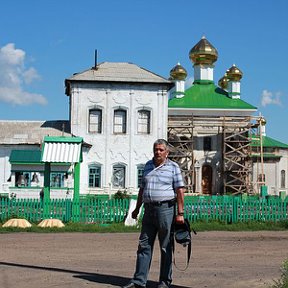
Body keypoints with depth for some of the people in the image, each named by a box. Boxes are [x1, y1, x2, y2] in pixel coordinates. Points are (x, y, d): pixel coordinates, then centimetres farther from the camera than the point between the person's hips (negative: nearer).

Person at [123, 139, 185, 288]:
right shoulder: (148, 165, 15)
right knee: (144, 245, 3)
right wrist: (137, 208, 18)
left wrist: (180, 213, -13)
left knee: (166, 247, 2)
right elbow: (142, 189, 21)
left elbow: (180, 191, -7)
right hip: (149, 209, 5)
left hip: (165, 209, -5)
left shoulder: (173, 167, -1)